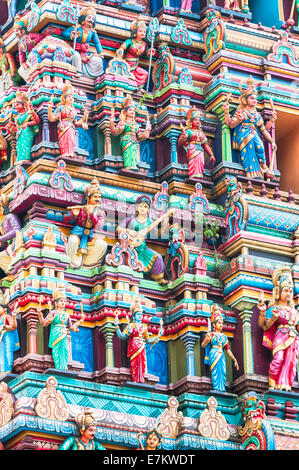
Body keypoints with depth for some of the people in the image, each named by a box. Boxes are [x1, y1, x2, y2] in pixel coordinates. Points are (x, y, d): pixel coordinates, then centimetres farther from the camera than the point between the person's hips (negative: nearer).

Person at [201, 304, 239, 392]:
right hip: (213, 355, -5)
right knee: (216, 371, -13)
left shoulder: (223, 336, 18)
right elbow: (203, 345, -5)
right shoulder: (211, 334, 4)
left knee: (223, 372, -5)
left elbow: (228, 349, 21)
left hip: (221, 355, 5)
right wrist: (207, 340, -27)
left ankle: (222, 389, -7)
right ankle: (216, 389, -16)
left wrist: (234, 360, 19)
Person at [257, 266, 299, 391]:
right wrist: (274, 317, -16)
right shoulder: (274, 309, 9)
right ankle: (272, 384, -18)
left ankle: (286, 386, -14)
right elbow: (265, 326, 0)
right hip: (280, 336, -5)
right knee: (278, 358, -24)